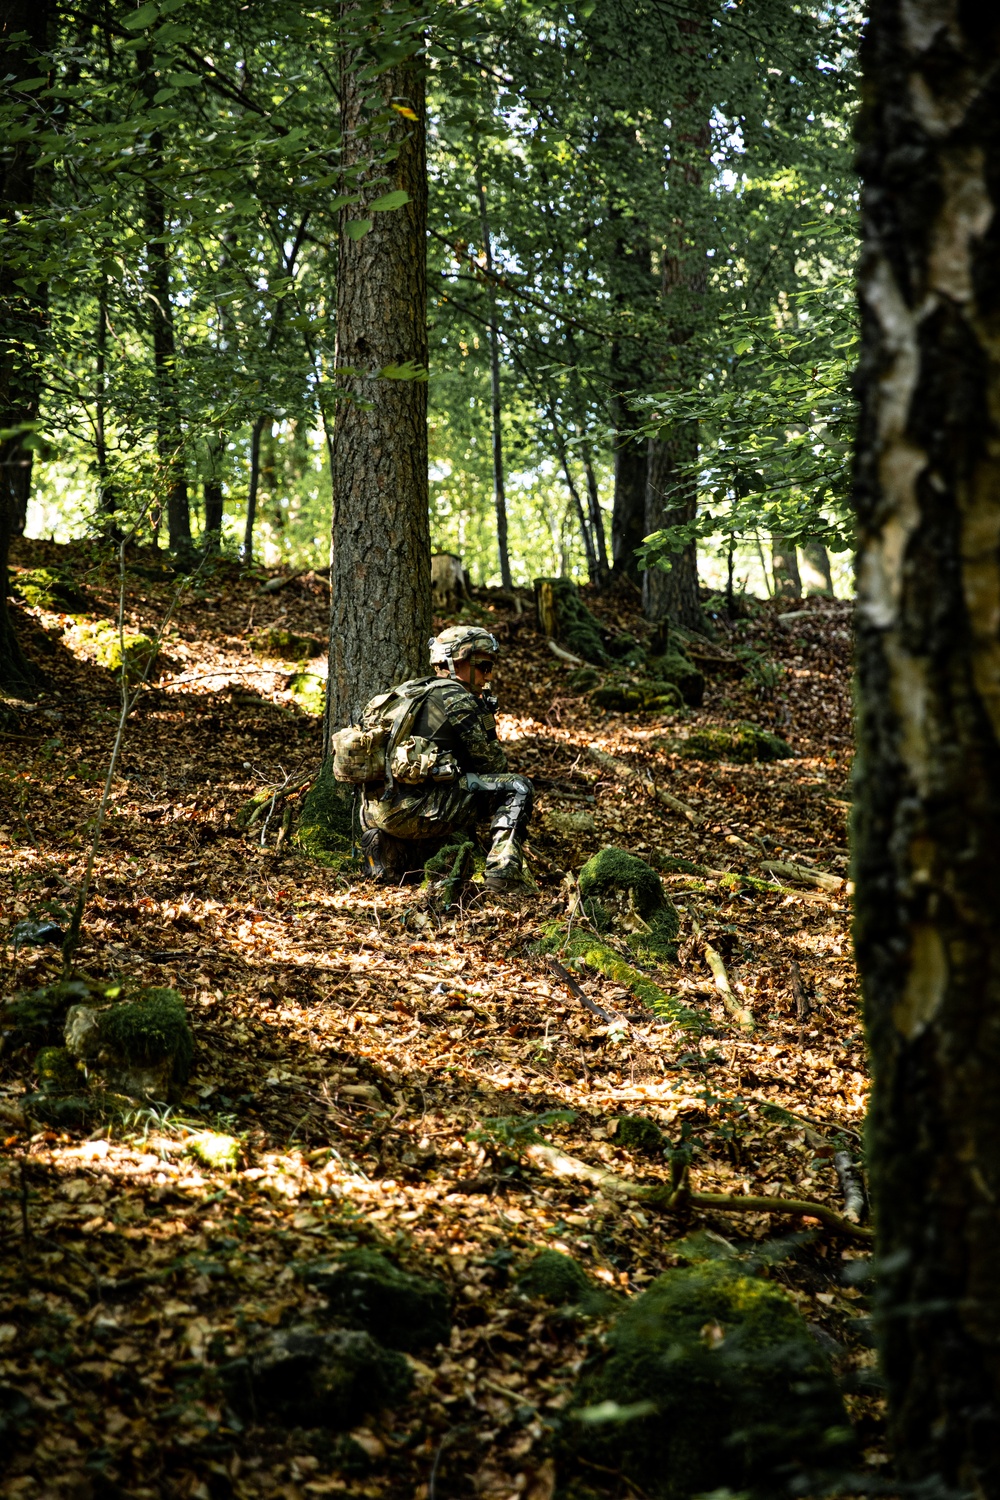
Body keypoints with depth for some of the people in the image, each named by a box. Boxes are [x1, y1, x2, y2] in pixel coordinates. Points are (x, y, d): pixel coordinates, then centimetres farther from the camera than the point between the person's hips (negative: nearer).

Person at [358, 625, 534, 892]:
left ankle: (388, 851, 14)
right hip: (412, 808, -8)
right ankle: (503, 870, -13)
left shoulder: (410, 691, 23)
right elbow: (492, 764, 1)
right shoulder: (456, 699, -3)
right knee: (517, 788, -4)